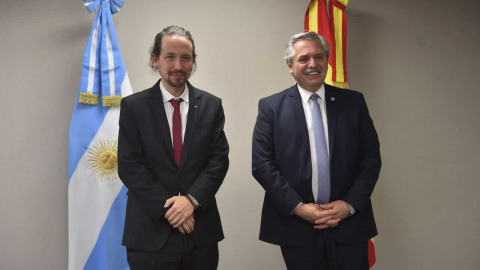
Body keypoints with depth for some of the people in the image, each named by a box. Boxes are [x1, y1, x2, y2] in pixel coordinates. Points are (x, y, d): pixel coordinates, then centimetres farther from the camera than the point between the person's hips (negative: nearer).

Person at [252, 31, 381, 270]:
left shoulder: (353, 101, 5)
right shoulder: (271, 107, 0)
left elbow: (371, 157, 4)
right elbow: (261, 163, -5)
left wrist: (350, 204, -7)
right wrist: (297, 207, -11)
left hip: (349, 222, 2)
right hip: (296, 224, -1)